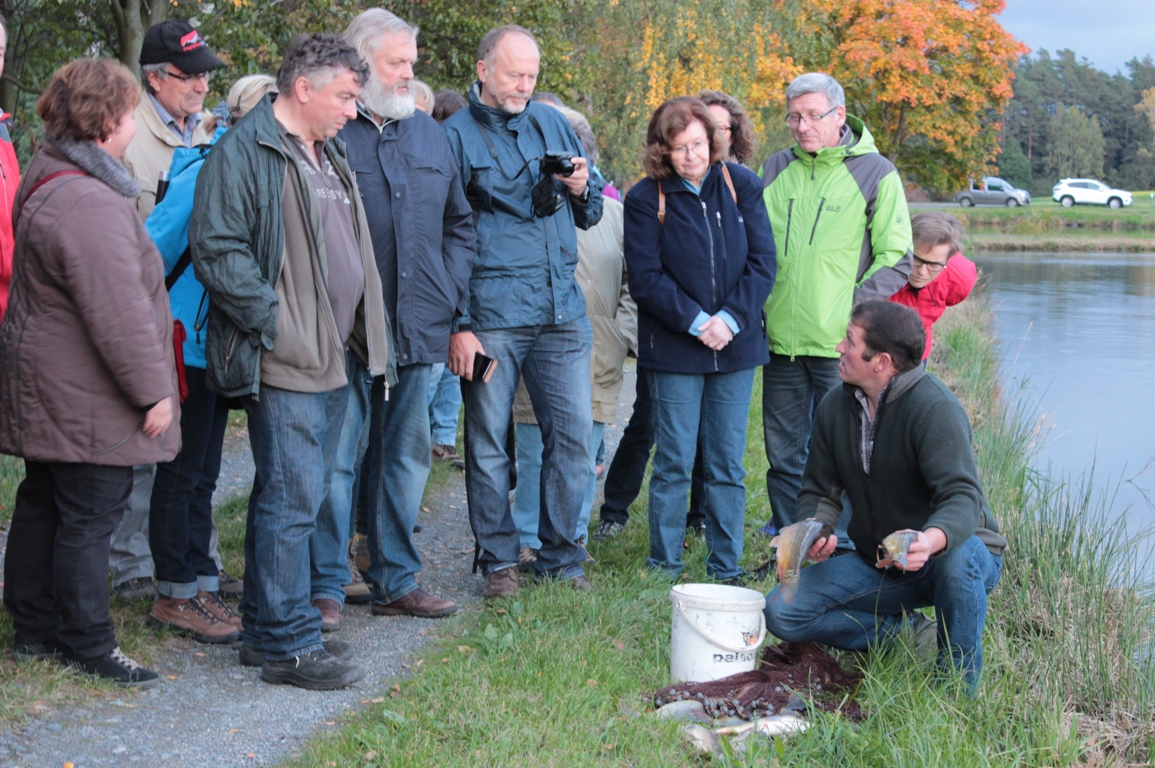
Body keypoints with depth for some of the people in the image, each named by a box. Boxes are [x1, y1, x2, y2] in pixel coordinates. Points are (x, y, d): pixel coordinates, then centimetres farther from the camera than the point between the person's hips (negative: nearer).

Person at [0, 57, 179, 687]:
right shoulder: (88, 204, -24)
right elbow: (118, 313, -25)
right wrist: (151, 390, -17)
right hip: (85, 398, -11)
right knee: (90, 515, -1)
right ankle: (88, 643, 9)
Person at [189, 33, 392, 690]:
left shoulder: (330, 154, 20)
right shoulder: (245, 151, -10)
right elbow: (216, 248, -17)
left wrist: (361, 332, 17)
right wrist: (274, 321, -19)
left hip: (335, 358, 9)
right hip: (284, 363, -9)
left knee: (301, 496, 13)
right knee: (292, 500, -8)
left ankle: (269, 630, 23)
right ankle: (288, 645, 0)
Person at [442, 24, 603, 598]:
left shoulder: (552, 123, 14)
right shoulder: (456, 136, 1)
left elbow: (590, 217, 21)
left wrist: (581, 191, -3)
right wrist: (456, 325, -8)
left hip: (561, 309, 4)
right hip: (490, 314, -4)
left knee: (572, 433, 4)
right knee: (488, 442, 3)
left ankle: (561, 559, 16)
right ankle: (498, 561, 16)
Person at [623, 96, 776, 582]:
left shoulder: (741, 185, 4)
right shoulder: (646, 199, -3)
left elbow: (762, 261, 1)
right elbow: (645, 277, -6)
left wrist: (731, 318, -10)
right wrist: (695, 322, -15)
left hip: (737, 342, 2)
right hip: (674, 350, -2)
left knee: (728, 464, 8)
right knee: (674, 463, 1)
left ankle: (726, 568, 16)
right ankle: (664, 568, 12)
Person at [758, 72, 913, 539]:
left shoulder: (874, 172, -1)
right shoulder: (776, 169, 12)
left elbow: (896, 260, -3)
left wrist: (853, 308, -12)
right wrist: (758, 306, 8)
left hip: (841, 345, -4)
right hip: (780, 341, 4)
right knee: (782, 454, 10)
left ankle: (841, 545, 12)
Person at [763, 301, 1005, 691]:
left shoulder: (934, 407, -23)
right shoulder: (835, 407, -1)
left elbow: (962, 497, -33)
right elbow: (820, 491, 4)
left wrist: (931, 540, -55)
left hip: (958, 552, -5)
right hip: (877, 564, 6)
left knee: (955, 555, -42)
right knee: (780, 612, -11)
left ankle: (958, 679, -18)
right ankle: (902, 630, 2)